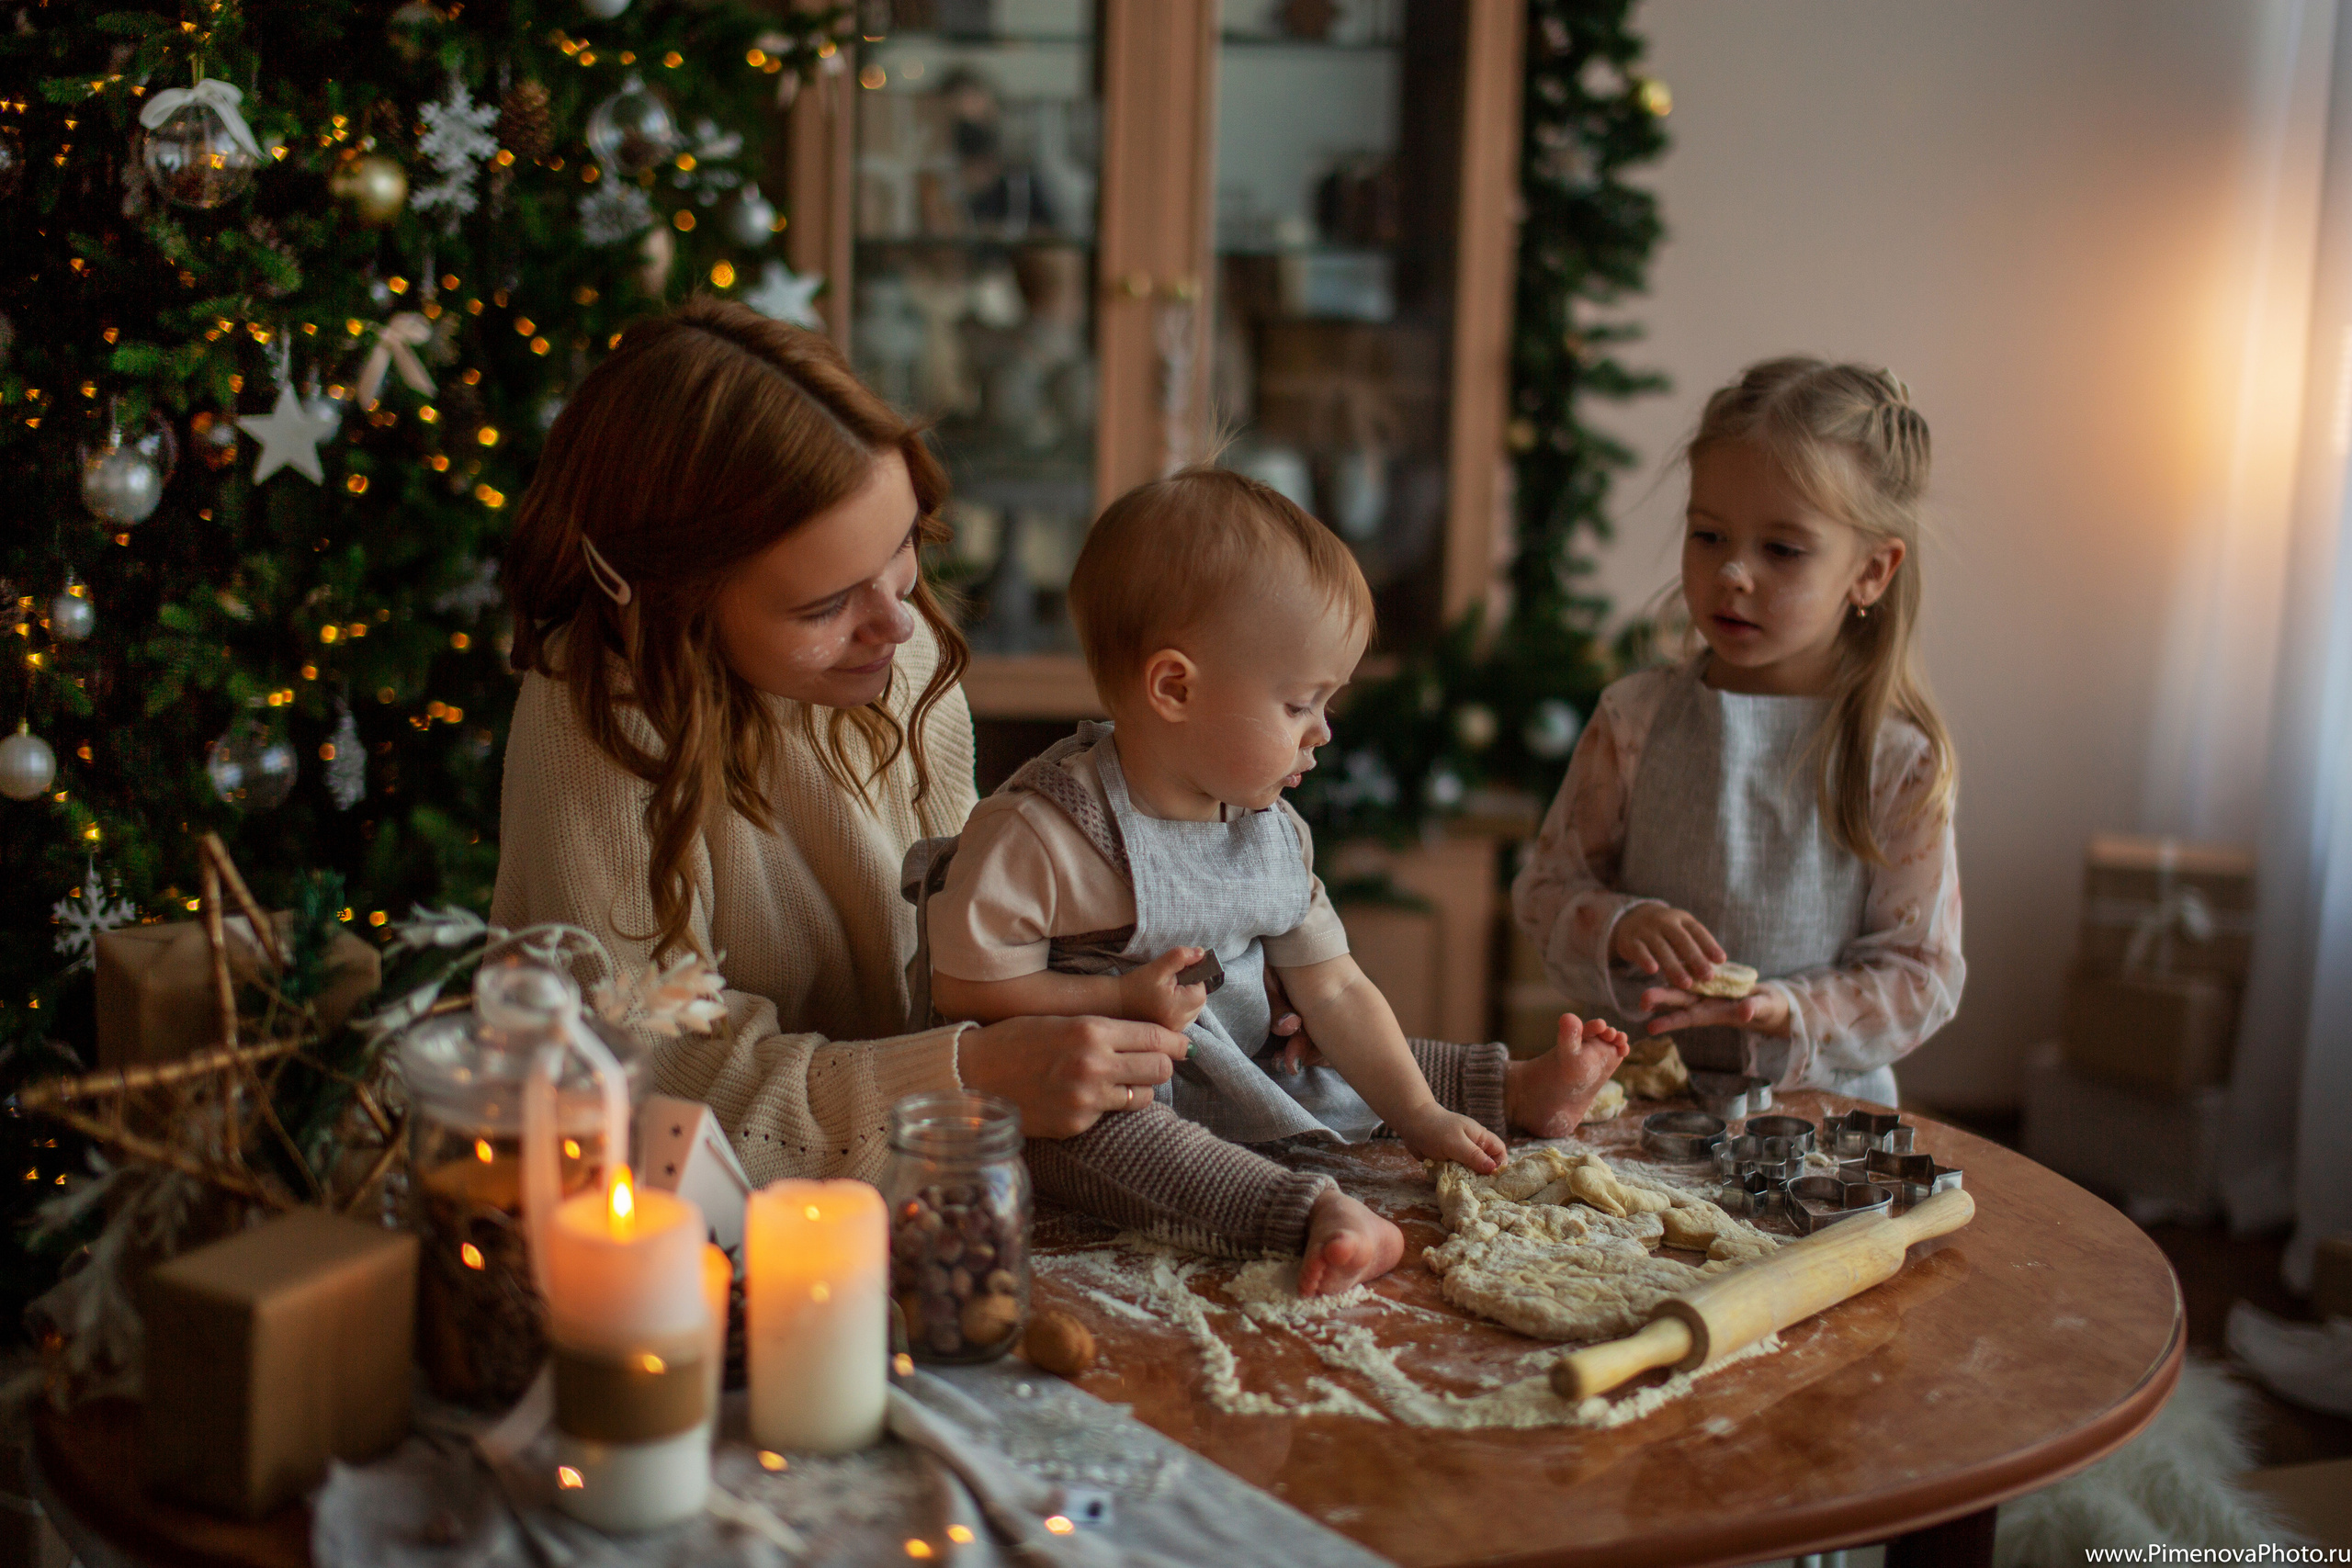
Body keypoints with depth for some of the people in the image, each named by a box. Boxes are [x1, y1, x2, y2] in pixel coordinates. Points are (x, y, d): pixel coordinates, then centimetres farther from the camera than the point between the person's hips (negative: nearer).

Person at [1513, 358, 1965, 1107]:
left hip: (1821, 1106, -1)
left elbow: (1921, 971, 1)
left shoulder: (1900, 759, -2)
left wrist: (1790, 1013, -14)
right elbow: (1546, 889, 9)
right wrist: (1620, 927, -12)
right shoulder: (1634, 719, 3)